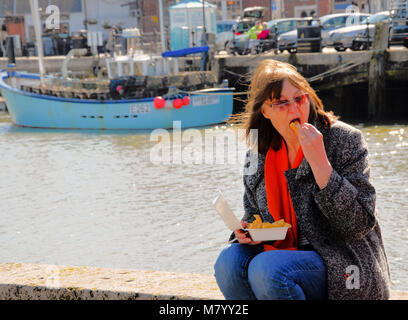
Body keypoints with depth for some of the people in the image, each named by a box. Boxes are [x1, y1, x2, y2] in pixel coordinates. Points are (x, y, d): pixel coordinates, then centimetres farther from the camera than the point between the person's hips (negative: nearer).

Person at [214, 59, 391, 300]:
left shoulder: (345, 140, -10)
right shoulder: (258, 155, 5)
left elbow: (360, 225, -17)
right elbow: (254, 214, 22)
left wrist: (319, 162, -24)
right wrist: (247, 230, -3)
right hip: (284, 252, 5)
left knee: (266, 268, -30)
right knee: (229, 261, -22)